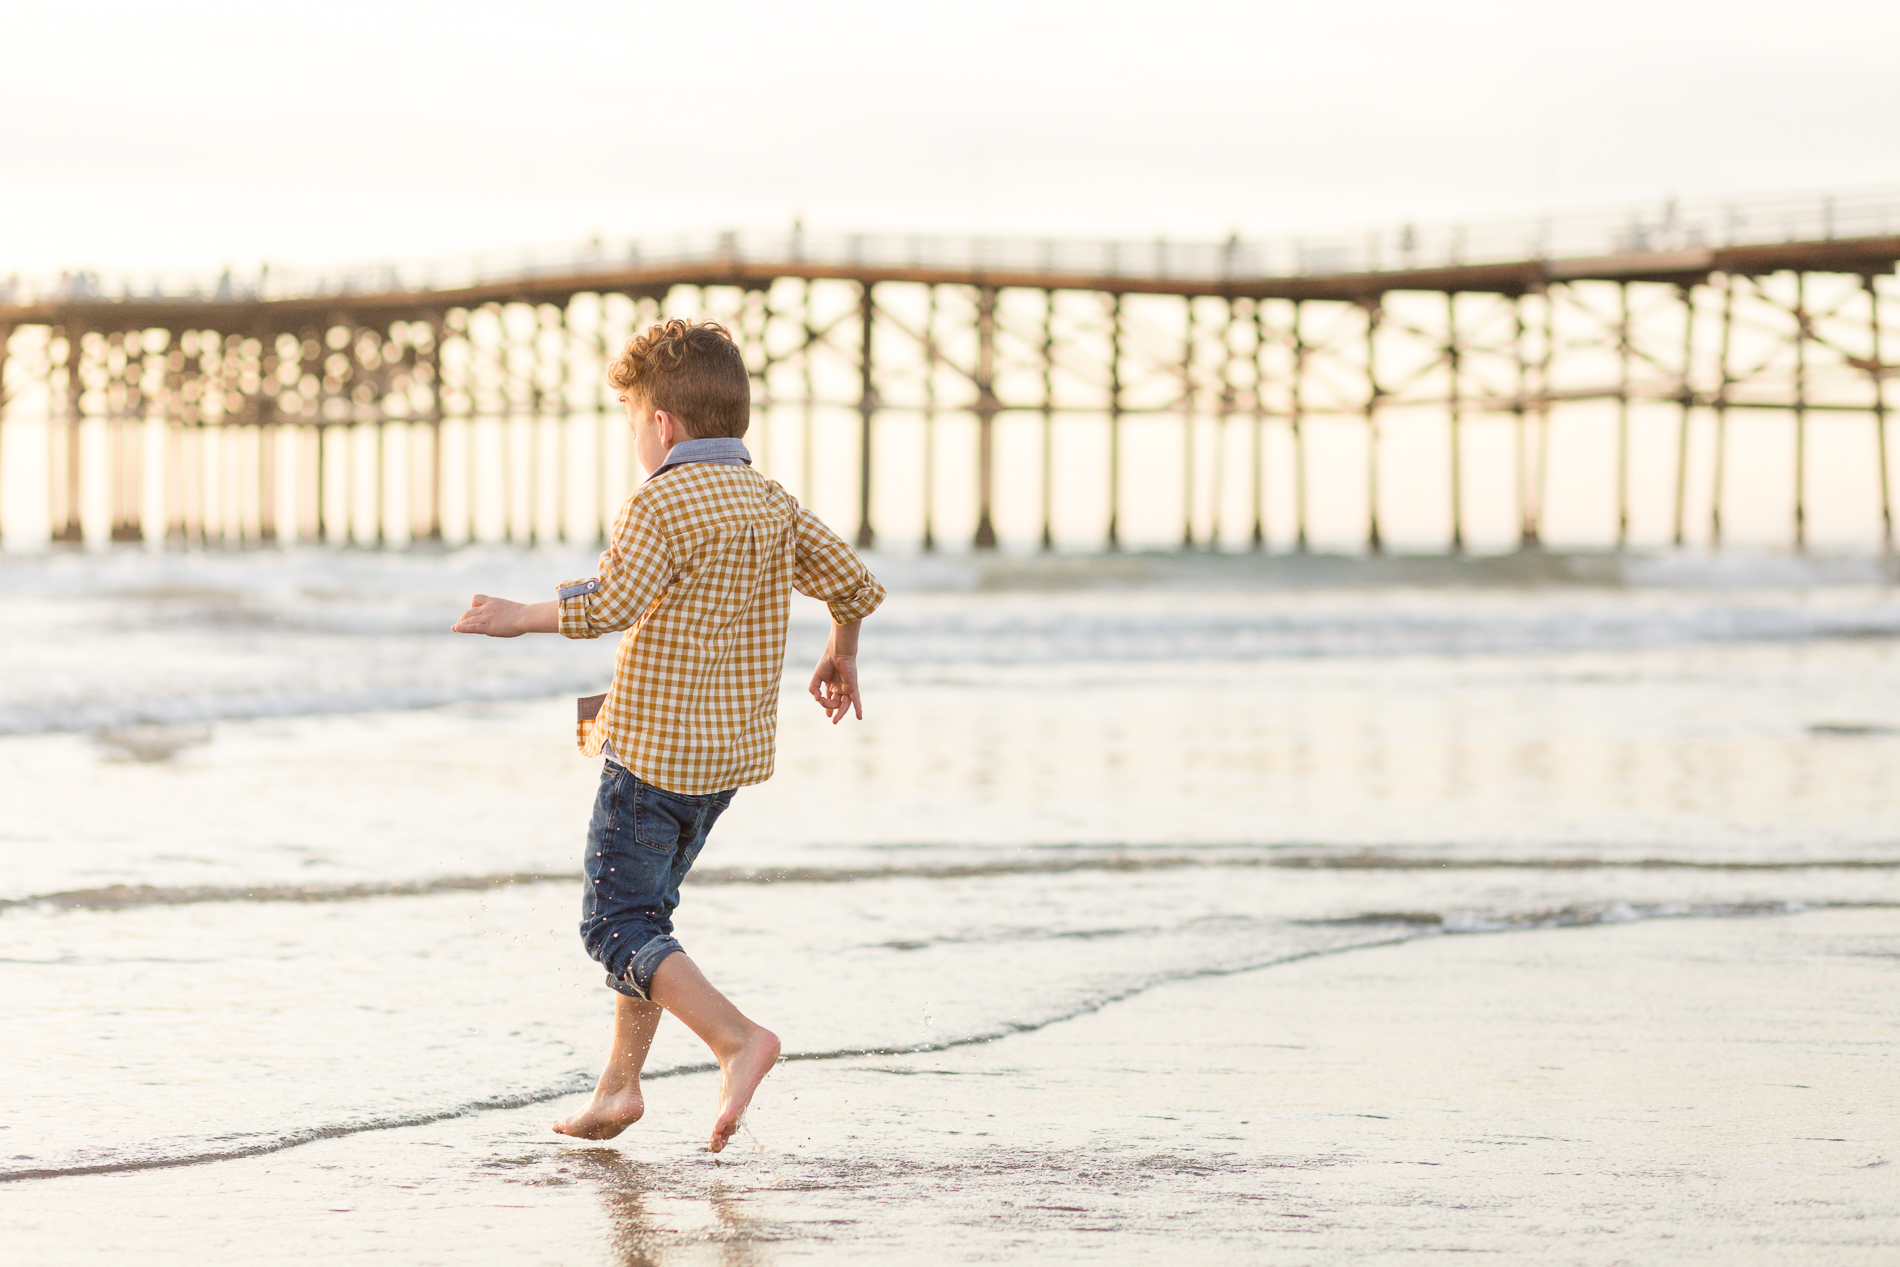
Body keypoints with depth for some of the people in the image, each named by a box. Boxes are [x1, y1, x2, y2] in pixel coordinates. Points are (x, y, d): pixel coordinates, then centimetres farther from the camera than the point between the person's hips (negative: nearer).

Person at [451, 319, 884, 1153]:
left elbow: (609, 606, -28)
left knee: (617, 926, -3)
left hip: (654, 751, -8)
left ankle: (736, 1038, -20)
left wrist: (522, 617, -15)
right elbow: (854, 584, 5)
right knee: (647, 908, 20)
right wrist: (842, 655, 23)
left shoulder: (661, 503, -16)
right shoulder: (773, 506, 6)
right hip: (733, 753, 8)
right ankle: (618, 1085, 21)